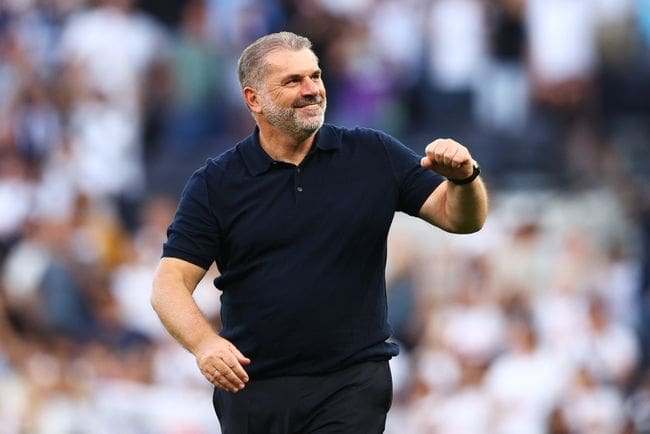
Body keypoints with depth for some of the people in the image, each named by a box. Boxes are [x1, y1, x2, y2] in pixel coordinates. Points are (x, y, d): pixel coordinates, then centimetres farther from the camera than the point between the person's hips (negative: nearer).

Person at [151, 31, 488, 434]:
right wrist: (204, 342, -25)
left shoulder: (374, 156, 3)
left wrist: (463, 177, -20)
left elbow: (461, 217, 3)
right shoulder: (216, 184, 0)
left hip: (351, 385, -1)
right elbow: (170, 282, -5)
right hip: (250, 384, 1)